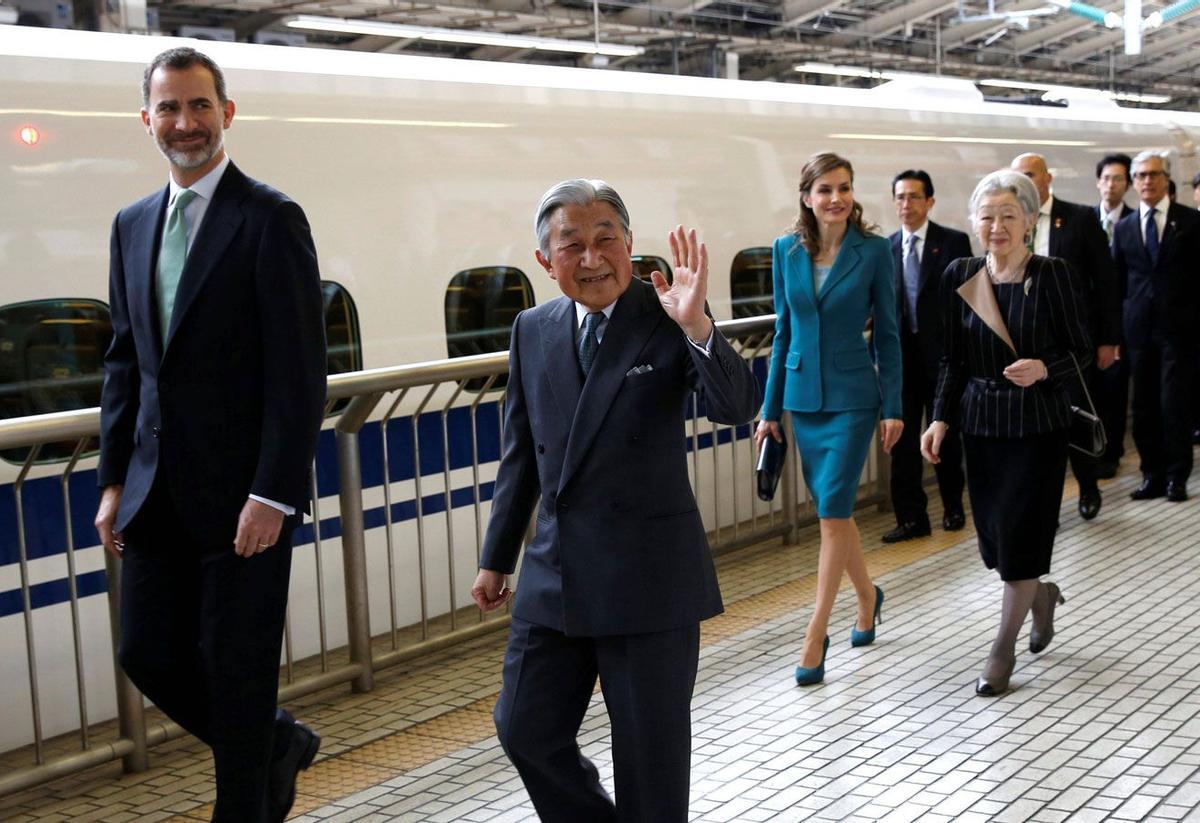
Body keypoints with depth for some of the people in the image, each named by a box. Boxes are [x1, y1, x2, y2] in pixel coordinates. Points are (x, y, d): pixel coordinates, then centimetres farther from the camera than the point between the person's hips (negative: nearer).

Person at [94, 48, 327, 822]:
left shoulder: (271, 219, -9)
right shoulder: (134, 224, 12)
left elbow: (300, 372, -13)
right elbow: (125, 361, 15)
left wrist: (273, 495, -18)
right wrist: (115, 480, 10)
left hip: (241, 494, -7)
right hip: (158, 493, 7)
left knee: (237, 670, 3)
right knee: (149, 655, 12)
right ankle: (277, 743, 36)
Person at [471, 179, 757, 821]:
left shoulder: (668, 319, -8)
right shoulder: (533, 330, 6)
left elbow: (736, 407, -22)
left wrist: (696, 326, -37)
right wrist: (496, 559, 17)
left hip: (650, 580, -5)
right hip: (554, 576, 5)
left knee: (650, 754, 8)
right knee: (524, 729, 13)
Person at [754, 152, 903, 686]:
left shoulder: (874, 251, -6)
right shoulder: (786, 251, 3)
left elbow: (887, 333, -2)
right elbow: (783, 331, 8)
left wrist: (893, 408, -4)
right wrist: (770, 408, 7)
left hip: (852, 395, -4)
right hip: (803, 394, 4)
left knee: (832, 512, -7)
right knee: (832, 508, 14)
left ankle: (816, 636, 2)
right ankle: (867, 597, 38)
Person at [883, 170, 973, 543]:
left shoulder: (954, 242, -3)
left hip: (943, 355, -2)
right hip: (901, 355, 3)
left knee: (946, 434, 11)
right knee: (903, 438, 3)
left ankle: (953, 506, 28)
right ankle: (911, 517, 10)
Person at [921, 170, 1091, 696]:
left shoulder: (1052, 275, -8)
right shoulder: (959, 277, 2)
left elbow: (1081, 351, -3)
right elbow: (953, 358, 7)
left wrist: (1044, 369, -22)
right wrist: (940, 418, -2)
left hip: (1038, 424, -4)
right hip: (981, 421, 4)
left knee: (1020, 535, -2)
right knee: (993, 533, 8)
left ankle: (1003, 648, 14)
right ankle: (1041, 594, 41)